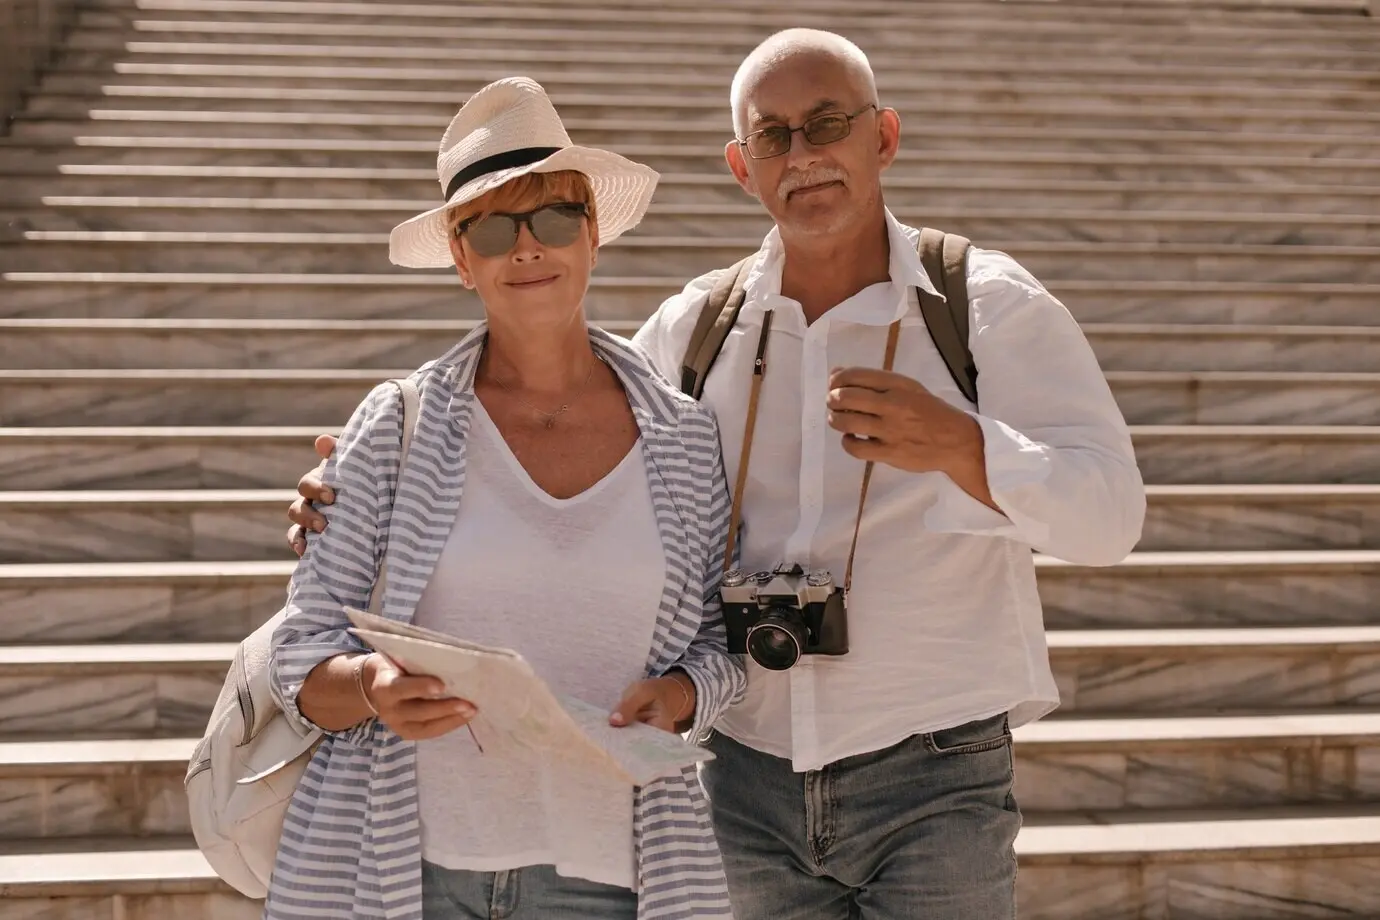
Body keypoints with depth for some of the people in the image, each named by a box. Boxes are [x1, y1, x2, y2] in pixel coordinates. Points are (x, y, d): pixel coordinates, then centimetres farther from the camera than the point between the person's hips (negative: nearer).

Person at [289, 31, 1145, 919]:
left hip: (931, 781, -3)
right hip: (747, 777, 3)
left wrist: (955, 444, -30)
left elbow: (1110, 513, -12)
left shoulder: (988, 305, -3)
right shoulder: (695, 329, 7)